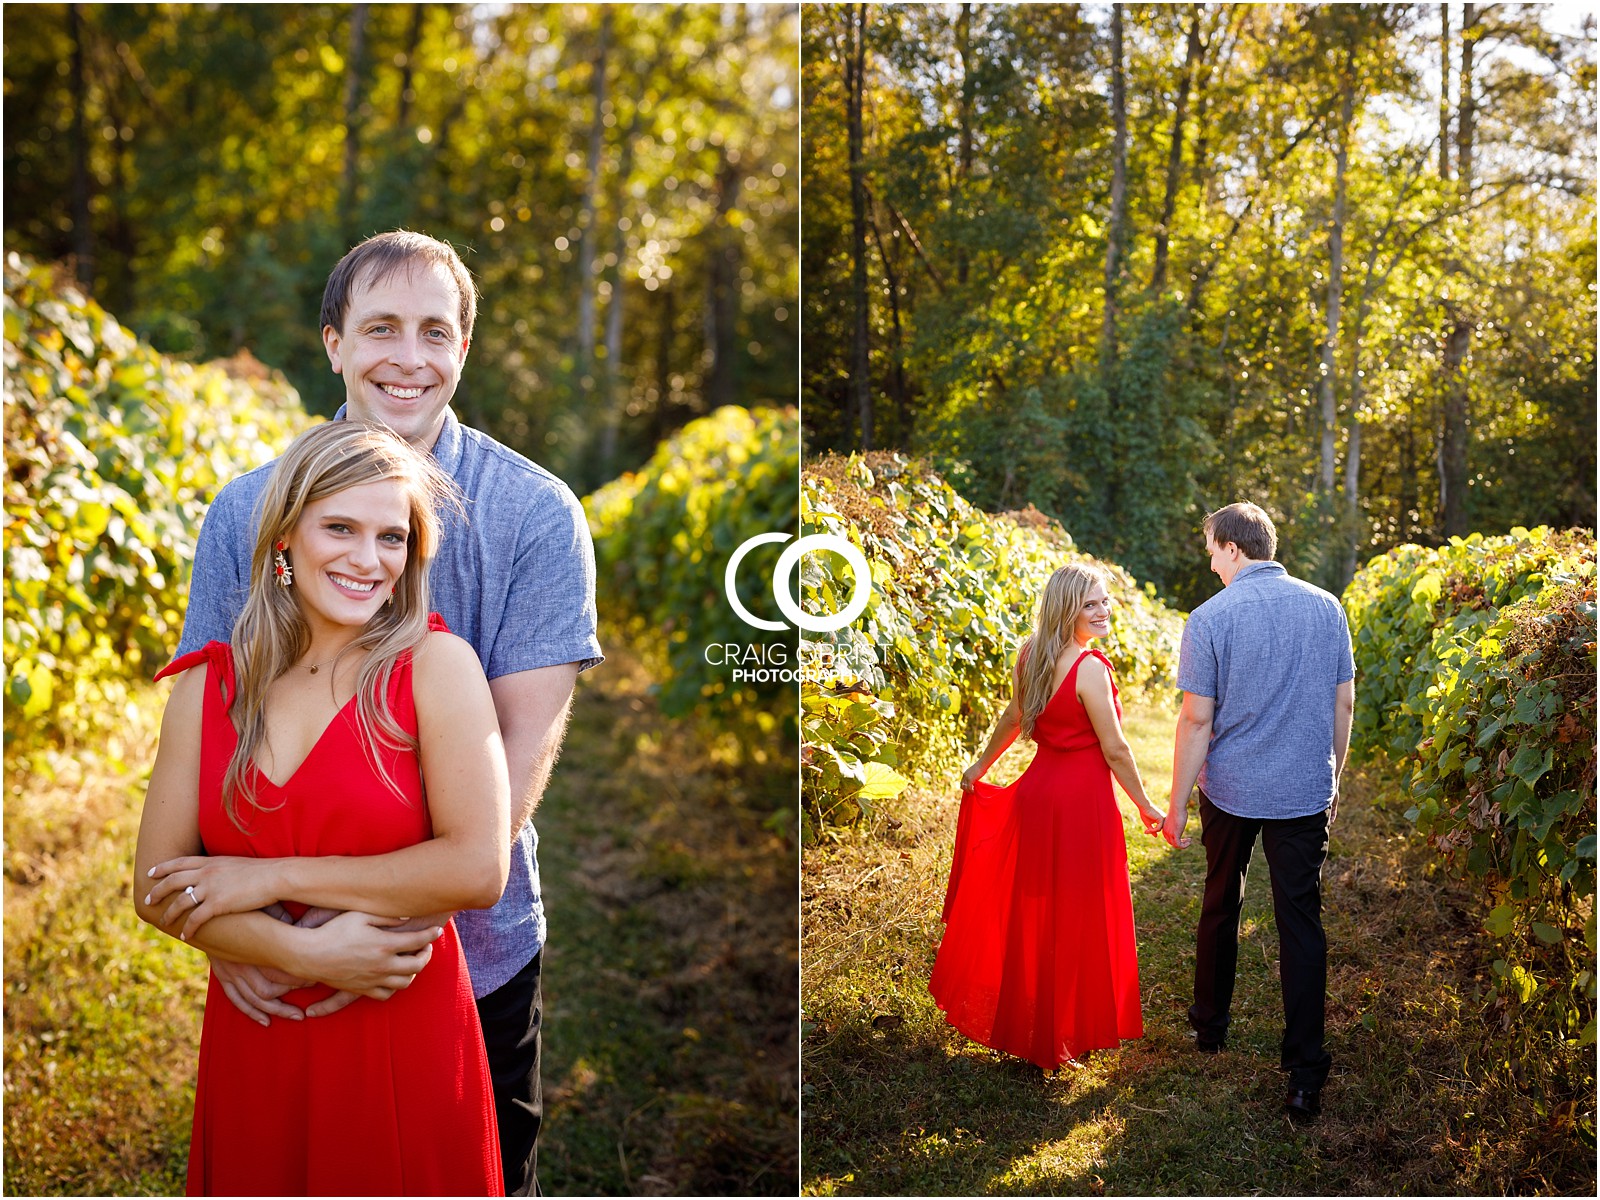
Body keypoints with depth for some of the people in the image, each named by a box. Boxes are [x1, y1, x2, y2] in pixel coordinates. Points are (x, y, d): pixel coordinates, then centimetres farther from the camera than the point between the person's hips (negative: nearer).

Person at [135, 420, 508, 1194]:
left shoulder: (435, 666, -9)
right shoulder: (208, 687, 1)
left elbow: (478, 868, -18)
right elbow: (157, 890, -2)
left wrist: (272, 878, -14)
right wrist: (306, 953, -17)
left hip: (405, 1049, -3)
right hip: (252, 1049, 3)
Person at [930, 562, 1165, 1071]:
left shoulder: (1031, 654, 3)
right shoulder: (1090, 668, -19)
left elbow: (1014, 717, 17)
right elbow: (1114, 750, -15)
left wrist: (981, 766, 31)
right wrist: (1146, 807, -4)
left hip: (1037, 790, 7)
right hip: (1081, 799, -7)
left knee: (1032, 907, 19)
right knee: (1075, 918, 6)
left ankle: (1018, 1017, 33)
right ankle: (1065, 1032, 17)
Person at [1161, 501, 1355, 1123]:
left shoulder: (1211, 617, -11)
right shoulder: (1325, 607, 0)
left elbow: (1197, 719, -11)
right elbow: (1343, 704, 6)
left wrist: (1176, 804, -3)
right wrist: (1332, 778, 19)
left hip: (1231, 791, -1)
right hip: (1306, 792, 2)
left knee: (1220, 908, 18)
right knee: (1301, 921, 3)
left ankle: (1210, 1025, 35)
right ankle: (1305, 1075, 2)